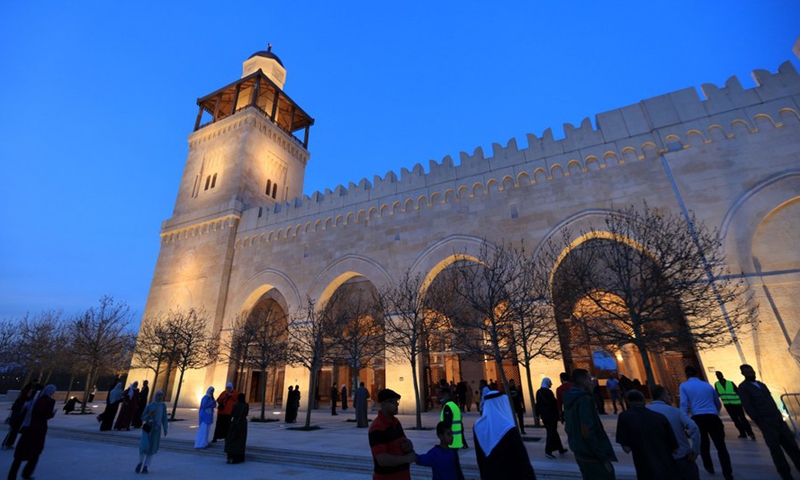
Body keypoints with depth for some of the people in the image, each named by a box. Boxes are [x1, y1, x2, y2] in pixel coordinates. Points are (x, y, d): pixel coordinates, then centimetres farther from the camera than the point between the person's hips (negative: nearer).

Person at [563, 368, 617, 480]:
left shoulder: (569, 399, 7)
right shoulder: (584, 399, -20)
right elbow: (587, 432, -24)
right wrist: (604, 458, -18)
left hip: (579, 453, 9)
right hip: (592, 456, -8)